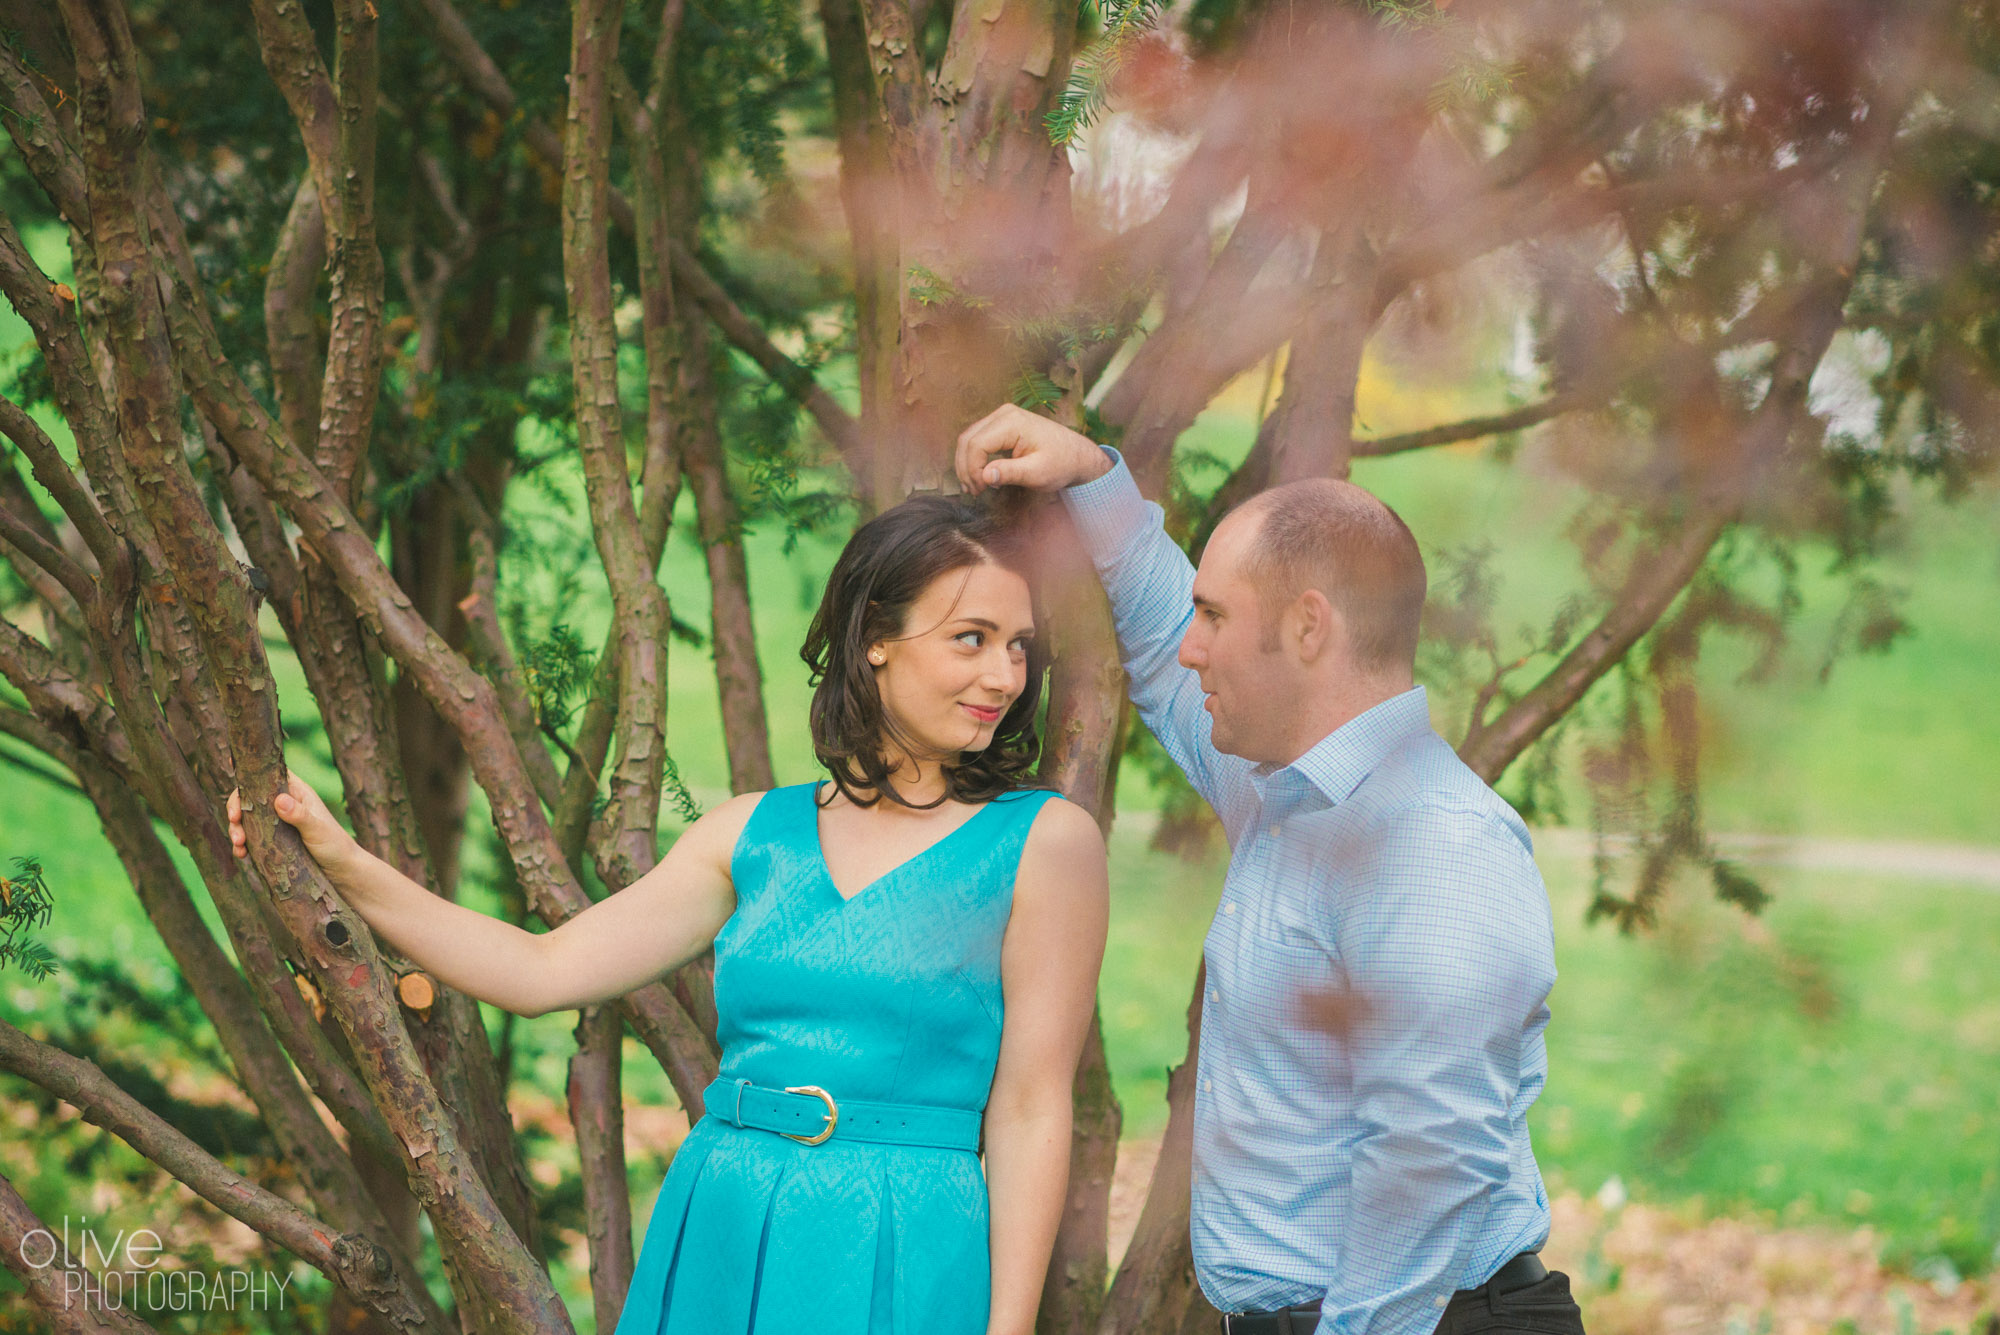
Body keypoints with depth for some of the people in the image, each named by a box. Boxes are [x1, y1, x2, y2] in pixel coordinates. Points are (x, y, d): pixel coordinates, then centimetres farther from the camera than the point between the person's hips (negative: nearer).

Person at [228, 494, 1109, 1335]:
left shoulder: (1044, 843, -2)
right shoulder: (756, 833, 9)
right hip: (710, 1241, 4)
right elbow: (542, 970, 8)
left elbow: (1031, 1114, -5)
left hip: (892, 1260, -4)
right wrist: (341, 865, 3)